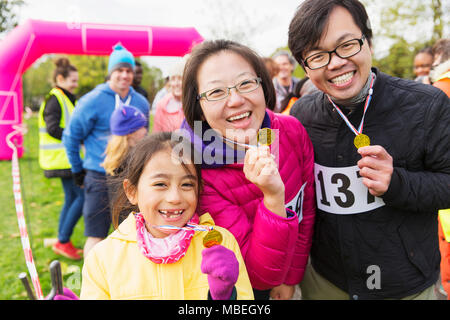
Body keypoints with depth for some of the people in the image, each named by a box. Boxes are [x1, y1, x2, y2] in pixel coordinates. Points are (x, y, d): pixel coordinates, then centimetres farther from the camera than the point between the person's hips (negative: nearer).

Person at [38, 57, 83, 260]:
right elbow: (53, 129, -20)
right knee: (83, 196, -10)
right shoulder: (54, 99, -12)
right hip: (63, 158, -10)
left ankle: (62, 243, 22)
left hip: (68, 157, 10)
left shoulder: (67, 98, 18)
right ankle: (63, 241, 1)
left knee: (71, 198, 12)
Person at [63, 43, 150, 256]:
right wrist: (78, 171, 3)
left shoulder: (141, 103, 5)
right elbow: (71, 137, -1)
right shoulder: (93, 101, -8)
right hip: (100, 179, -4)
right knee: (96, 236, 3)